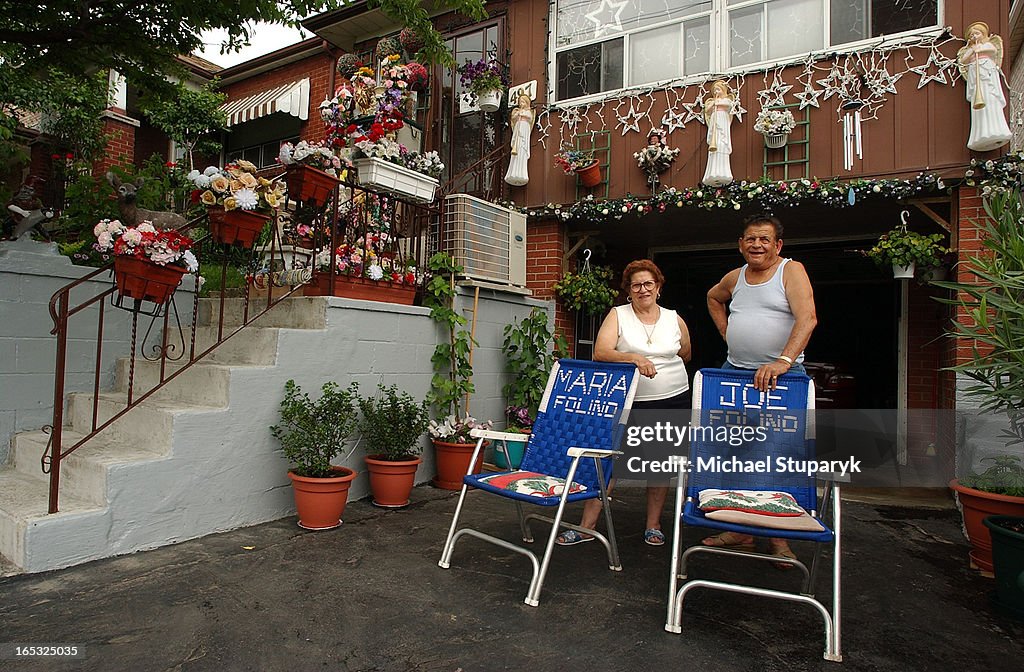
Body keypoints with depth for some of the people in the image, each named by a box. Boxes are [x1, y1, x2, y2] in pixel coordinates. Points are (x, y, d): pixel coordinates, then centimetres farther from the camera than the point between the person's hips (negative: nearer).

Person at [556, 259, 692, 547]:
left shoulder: (675, 320, 7)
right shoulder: (618, 315, -1)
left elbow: (685, 355, 24)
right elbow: (600, 353, -16)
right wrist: (633, 357, -30)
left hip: (673, 401, 2)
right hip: (629, 402, -2)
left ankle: (653, 524, 27)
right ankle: (587, 526, 3)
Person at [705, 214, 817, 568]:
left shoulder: (791, 270, -4)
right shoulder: (735, 277, 12)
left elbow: (807, 317, -18)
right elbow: (712, 298, 34)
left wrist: (783, 360, -31)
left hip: (781, 375, -5)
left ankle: (777, 536, 10)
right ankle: (740, 529, 20)